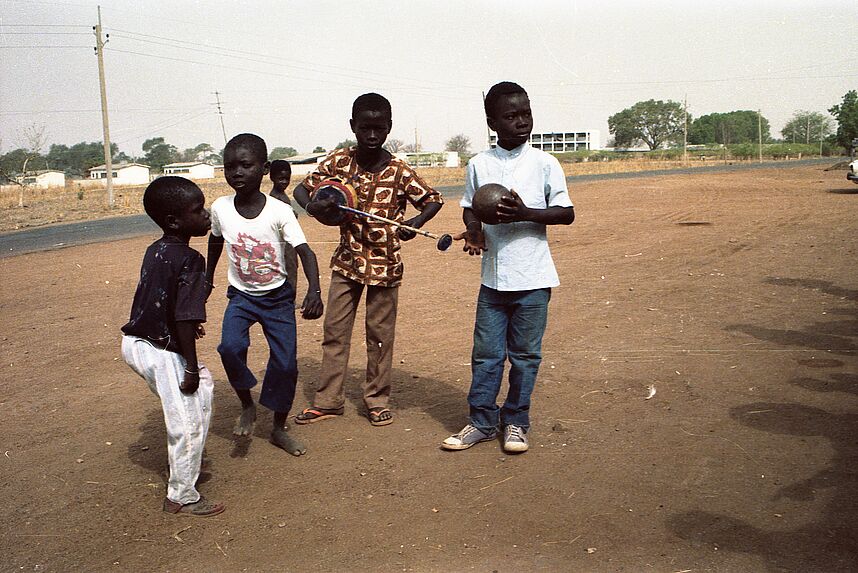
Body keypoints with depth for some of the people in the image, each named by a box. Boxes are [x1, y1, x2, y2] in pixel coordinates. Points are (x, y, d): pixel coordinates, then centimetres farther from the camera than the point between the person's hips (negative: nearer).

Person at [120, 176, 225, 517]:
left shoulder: (155, 250, 4)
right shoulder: (189, 260, -22)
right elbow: (184, 320, -25)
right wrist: (191, 369, -17)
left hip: (136, 342, 9)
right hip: (160, 352, -9)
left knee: (204, 384, 28)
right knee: (188, 423, 2)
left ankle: (188, 458, 43)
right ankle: (182, 497, 17)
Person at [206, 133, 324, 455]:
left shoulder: (279, 211, -19)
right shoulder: (220, 208, -10)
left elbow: (305, 251, -24)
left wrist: (314, 291, -40)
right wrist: (207, 277, 21)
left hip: (278, 297, -1)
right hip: (241, 295, 1)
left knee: (286, 363, -2)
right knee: (230, 346, -24)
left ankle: (279, 429, 21)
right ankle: (247, 405, 2)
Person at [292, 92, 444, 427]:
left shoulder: (399, 171, -8)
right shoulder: (338, 161, -3)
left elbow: (434, 200, 1)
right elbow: (302, 189, 3)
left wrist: (414, 222, -19)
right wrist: (312, 207, -20)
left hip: (384, 264, -2)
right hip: (347, 260, 2)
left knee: (380, 334, 7)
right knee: (334, 330, 6)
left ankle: (377, 400, 22)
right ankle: (328, 400, 17)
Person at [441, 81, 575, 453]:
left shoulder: (544, 163, -4)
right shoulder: (478, 164, 3)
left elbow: (566, 213, -3)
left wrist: (526, 214, -19)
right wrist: (472, 229, -8)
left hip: (532, 279, -2)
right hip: (493, 278, 2)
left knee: (525, 354, 8)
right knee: (486, 353, 7)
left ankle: (515, 422, 24)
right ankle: (482, 422, 20)